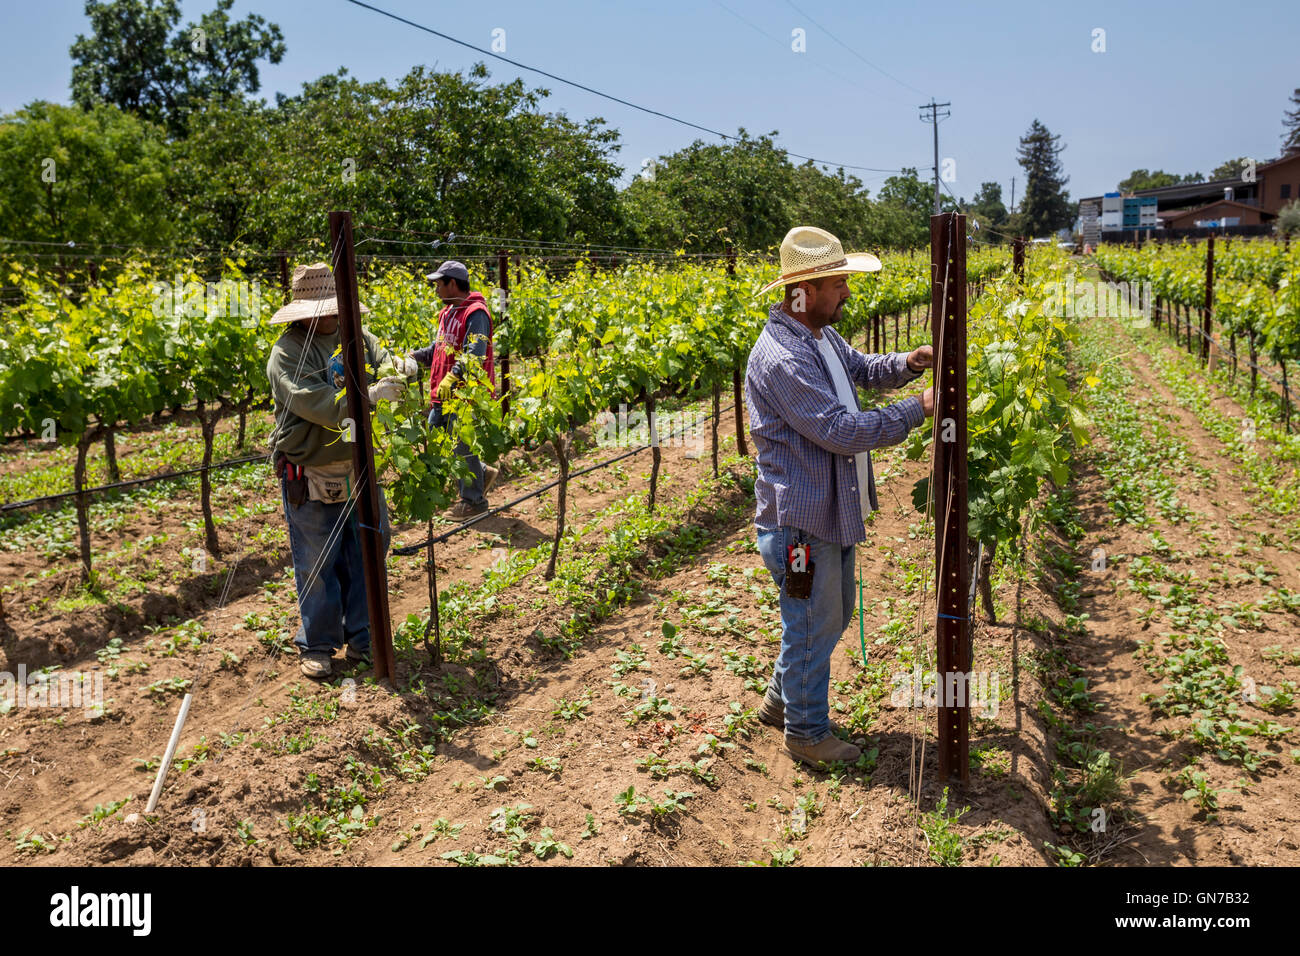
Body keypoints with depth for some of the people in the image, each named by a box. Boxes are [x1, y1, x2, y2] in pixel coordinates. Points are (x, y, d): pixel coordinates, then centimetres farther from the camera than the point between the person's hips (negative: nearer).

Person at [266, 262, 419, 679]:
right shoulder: (287, 352, -12)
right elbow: (317, 404, -24)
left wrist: (403, 366, -13)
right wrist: (370, 395, -27)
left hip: (358, 469, 6)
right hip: (311, 478, -6)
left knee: (367, 556, 13)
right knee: (316, 565, 5)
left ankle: (362, 640, 28)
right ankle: (317, 645, 23)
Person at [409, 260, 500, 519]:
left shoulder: (475, 313, -15)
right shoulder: (449, 311, 16)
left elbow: (475, 352, -27)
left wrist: (453, 376, -38)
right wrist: (414, 356, 11)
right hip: (444, 393, 10)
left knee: (461, 446, -2)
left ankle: (474, 500, 15)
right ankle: (482, 473, 26)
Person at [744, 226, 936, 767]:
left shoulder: (822, 336, 7)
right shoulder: (780, 358, -26)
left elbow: (866, 370, 23)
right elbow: (841, 431, -28)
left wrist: (909, 363, 2)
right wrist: (917, 411, -21)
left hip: (832, 514, 10)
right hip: (800, 523, -10)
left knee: (832, 616, 23)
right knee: (811, 628, 6)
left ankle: (781, 701, 42)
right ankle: (806, 733, 27)